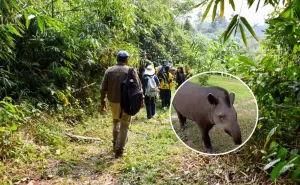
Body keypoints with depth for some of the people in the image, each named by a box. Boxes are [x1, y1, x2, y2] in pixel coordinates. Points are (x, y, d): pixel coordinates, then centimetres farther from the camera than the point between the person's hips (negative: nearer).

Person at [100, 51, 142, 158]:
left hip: (113, 102, 4)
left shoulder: (109, 71, 1)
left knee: (116, 122, 25)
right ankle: (119, 150, 7)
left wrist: (103, 101, 8)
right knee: (124, 126, 8)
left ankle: (115, 145, 33)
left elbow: (103, 88, 0)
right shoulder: (131, 71, -8)